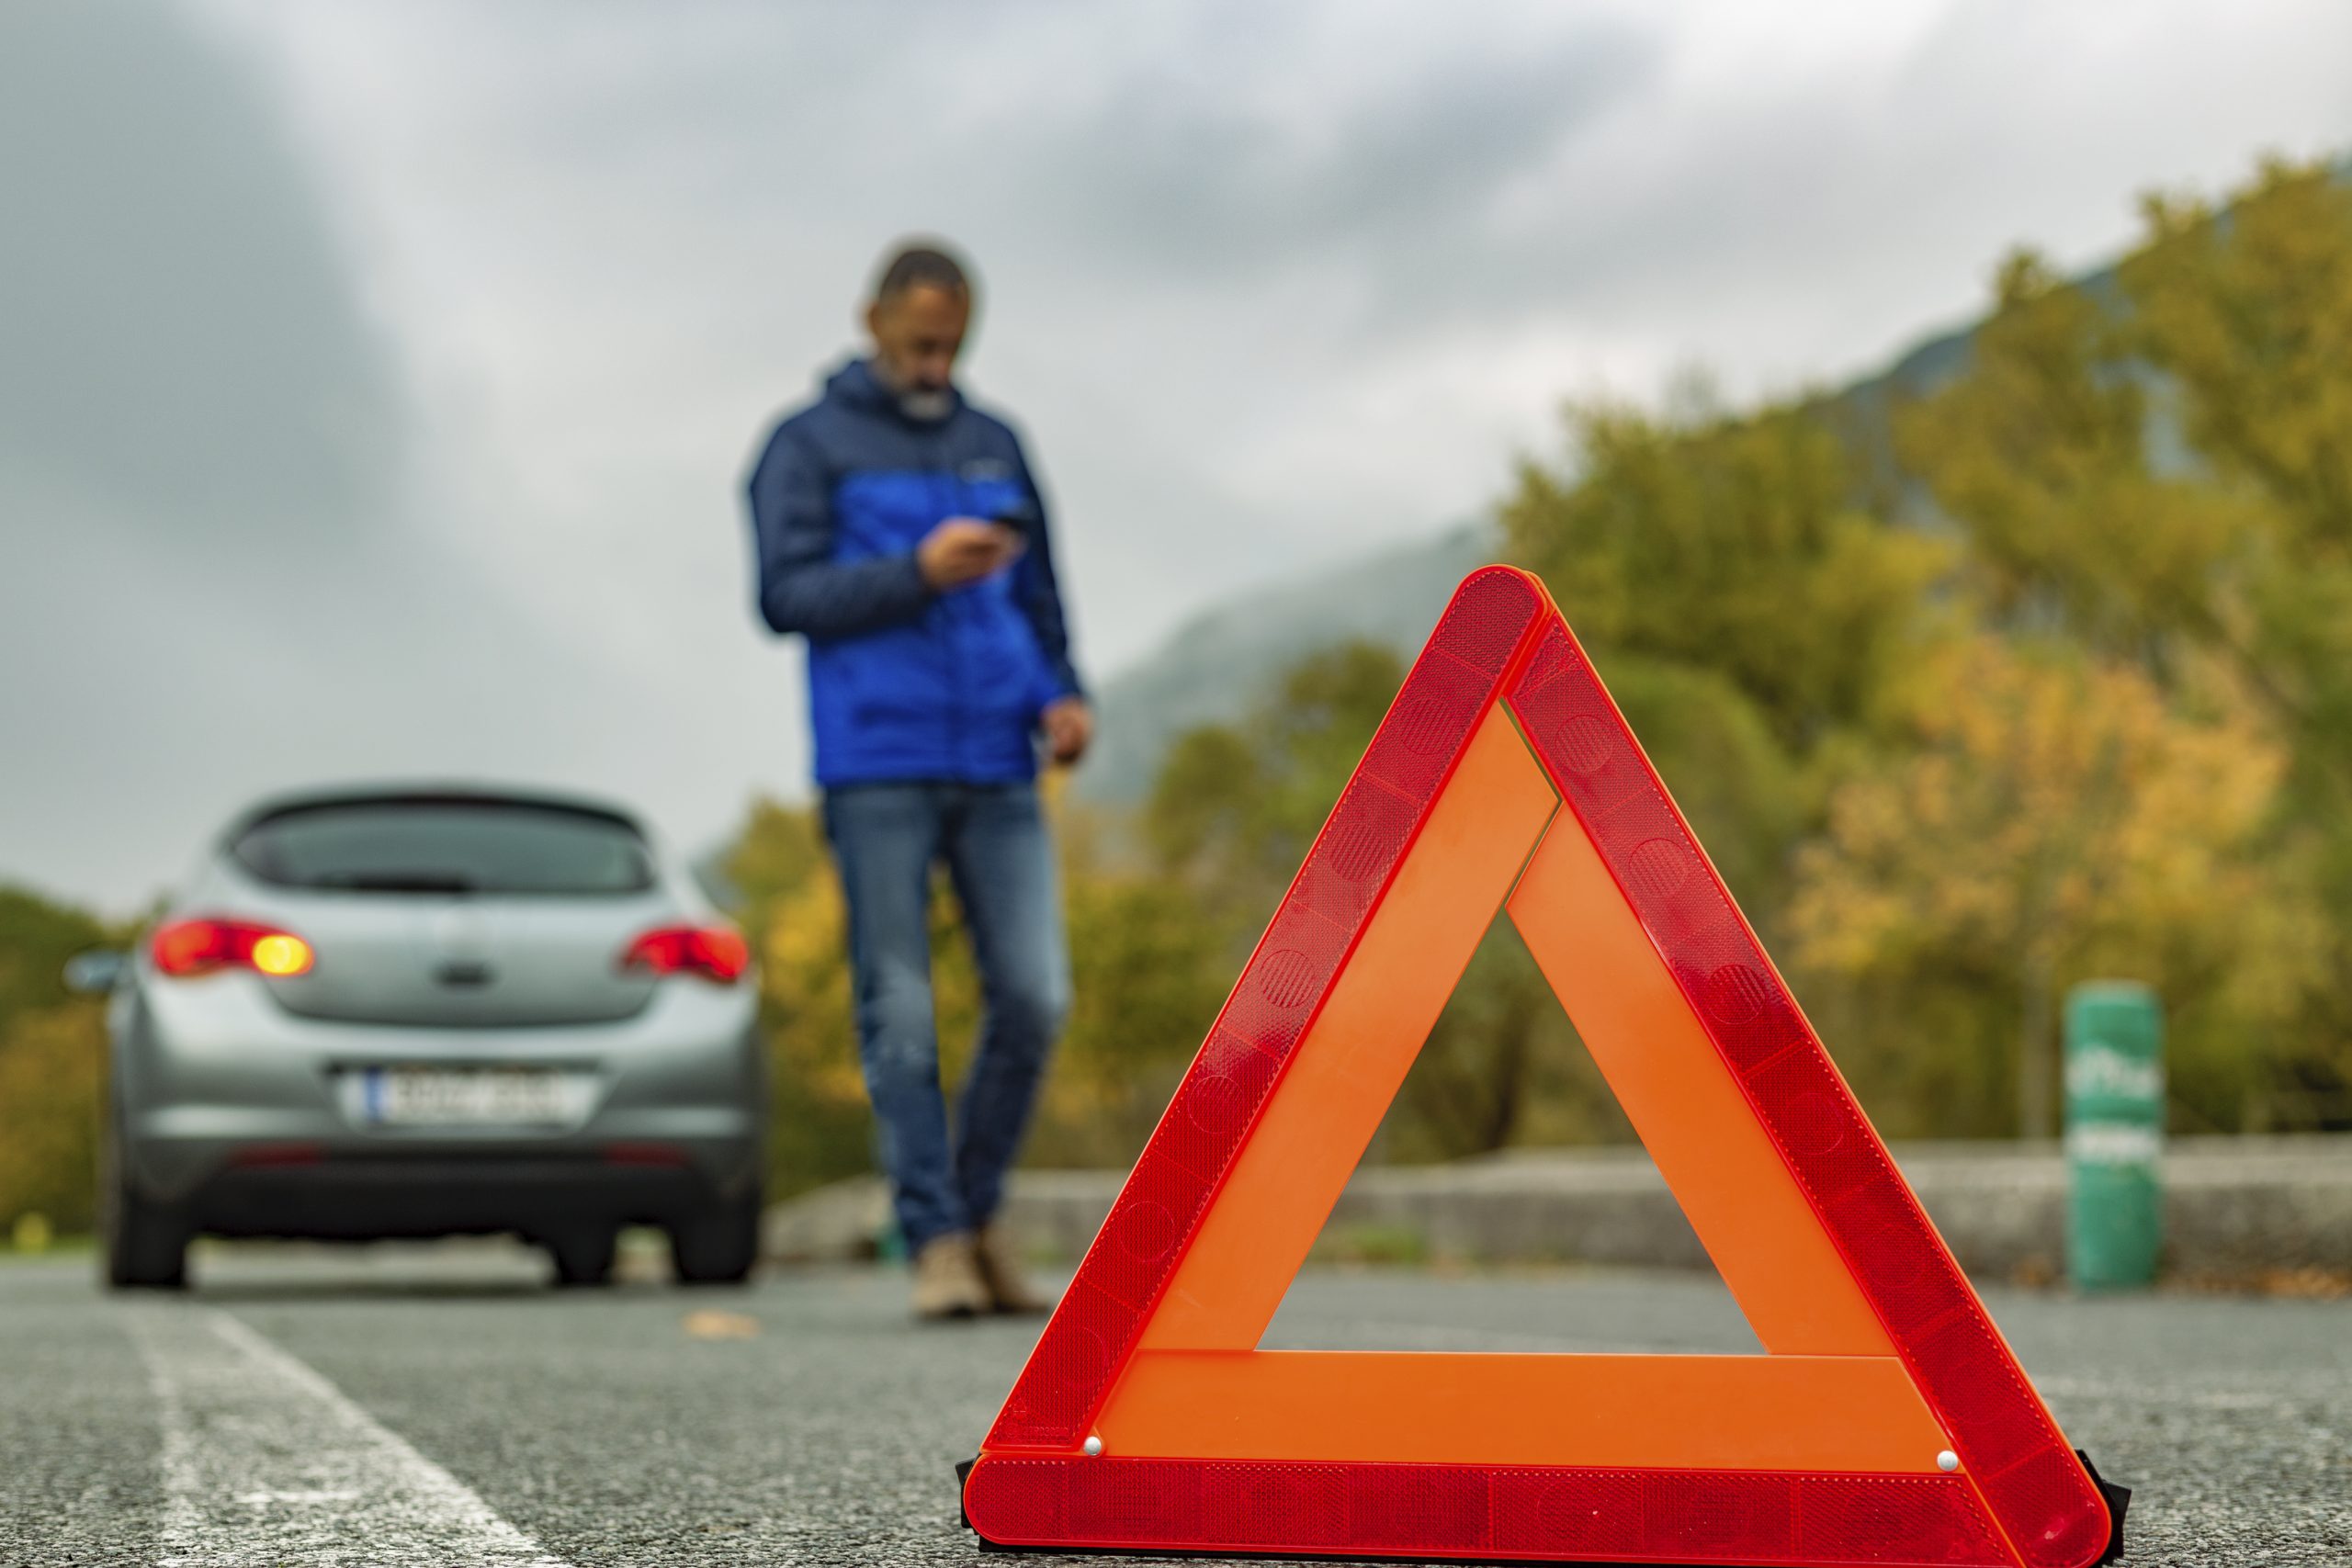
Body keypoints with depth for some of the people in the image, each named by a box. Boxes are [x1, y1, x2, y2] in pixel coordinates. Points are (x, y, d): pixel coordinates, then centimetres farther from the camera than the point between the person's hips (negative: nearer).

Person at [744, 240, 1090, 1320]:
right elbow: (787, 594, -5)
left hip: (997, 772, 3)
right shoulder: (810, 447, 6)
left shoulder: (995, 446, 17)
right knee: (900, 1014, -2)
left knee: (1033, 996, -5)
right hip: (877, 772, -3)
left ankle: (978, 1208, 14)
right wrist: (919, 572, -18)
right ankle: (935, 1242, 5)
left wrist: (1062, 696, 1)